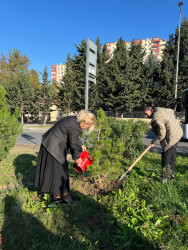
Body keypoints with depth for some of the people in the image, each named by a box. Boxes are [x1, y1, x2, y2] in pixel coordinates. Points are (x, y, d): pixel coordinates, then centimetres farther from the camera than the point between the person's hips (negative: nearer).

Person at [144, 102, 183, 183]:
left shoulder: (157, 119, -27)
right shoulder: (160, 110, 0)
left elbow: (161, 135, -22)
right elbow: (171, 111, 18)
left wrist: (153, 142, -7)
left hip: (171, 138, -10)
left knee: (166, 159, -1)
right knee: (172, 156, 22)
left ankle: (165, 179, 10)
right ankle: (171, 174, 38)